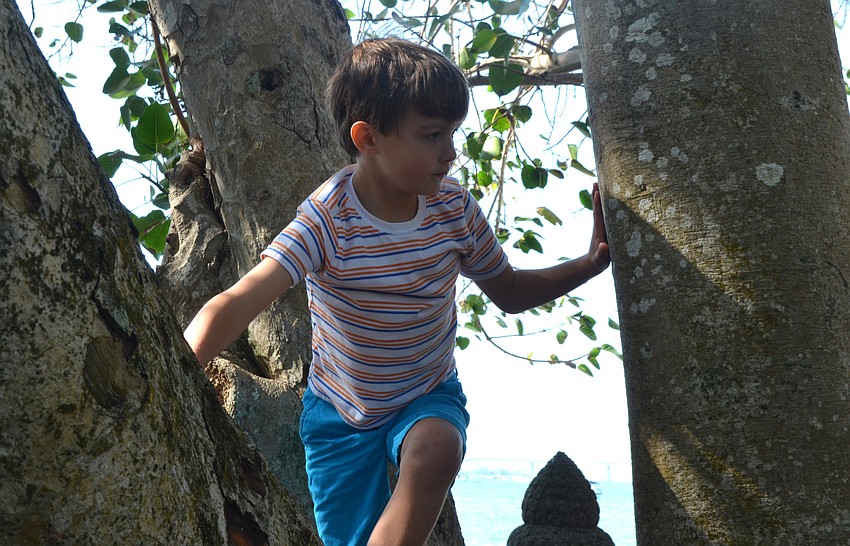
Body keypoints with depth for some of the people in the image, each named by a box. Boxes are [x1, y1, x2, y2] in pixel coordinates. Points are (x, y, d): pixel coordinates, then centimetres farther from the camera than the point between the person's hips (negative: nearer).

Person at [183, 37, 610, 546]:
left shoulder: (455, 209, -14)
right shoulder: (327, 222, -27)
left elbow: (510, 292, 2)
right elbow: (236, 304, -37)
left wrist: (591, 262, -10)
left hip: (429, 397, 2)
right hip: (340, 412, -1)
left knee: (436, 452, -33)